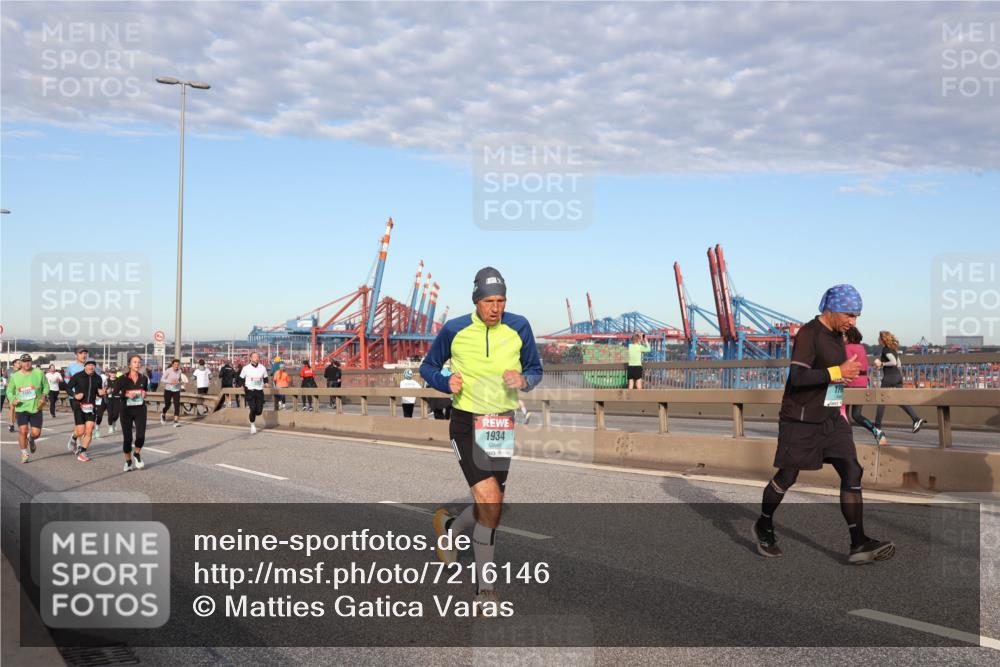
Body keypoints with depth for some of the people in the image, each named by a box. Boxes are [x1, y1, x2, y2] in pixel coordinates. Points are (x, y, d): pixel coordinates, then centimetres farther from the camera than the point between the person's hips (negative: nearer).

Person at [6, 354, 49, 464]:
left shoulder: (39, 373, -3)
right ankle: (25, 454, 7)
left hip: (36, 408, 0)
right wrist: (12, 400, -8)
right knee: (22, 431, -11)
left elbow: (46, 386, 9)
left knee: (36, 433, -2)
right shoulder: (15, 376, 0)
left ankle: (31, 440, 37)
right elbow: (9, 391, 11)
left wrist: (43, 397, -7)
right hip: (21, 409, 0)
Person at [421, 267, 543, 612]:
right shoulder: (454, 330, -6)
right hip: (466, 424, -3)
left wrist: (524, 380, -13)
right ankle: (485, 587, 0)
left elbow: (535, 369, 10)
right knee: (491, 502, -17)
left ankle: (449, 527, 45)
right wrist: (446, 383, -14)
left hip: (502, 426, 4)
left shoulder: (518, 327, -2)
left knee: (490, 507, 10)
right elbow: (428, 367, 7)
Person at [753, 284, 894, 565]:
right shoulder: (808, 334, -15)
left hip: (831, 420, 7)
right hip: (801, 420, -7)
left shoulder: (837, 335, 11)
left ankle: (859, 545, -7)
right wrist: (837, 372, -27)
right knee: (787, 477, 5)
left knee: (852, 472, -6)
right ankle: (764, 527, 28)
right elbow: (797, 377, -25)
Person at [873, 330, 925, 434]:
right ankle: (916, 419, -7)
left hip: (889, 378, -8)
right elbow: (899, 364, 19)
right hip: (898, 376, 8)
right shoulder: (894, 349, 15)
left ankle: (877, 426, 4)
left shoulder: (886, 349, -11)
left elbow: (894, 362, -22)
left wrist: (881, 364, -13)